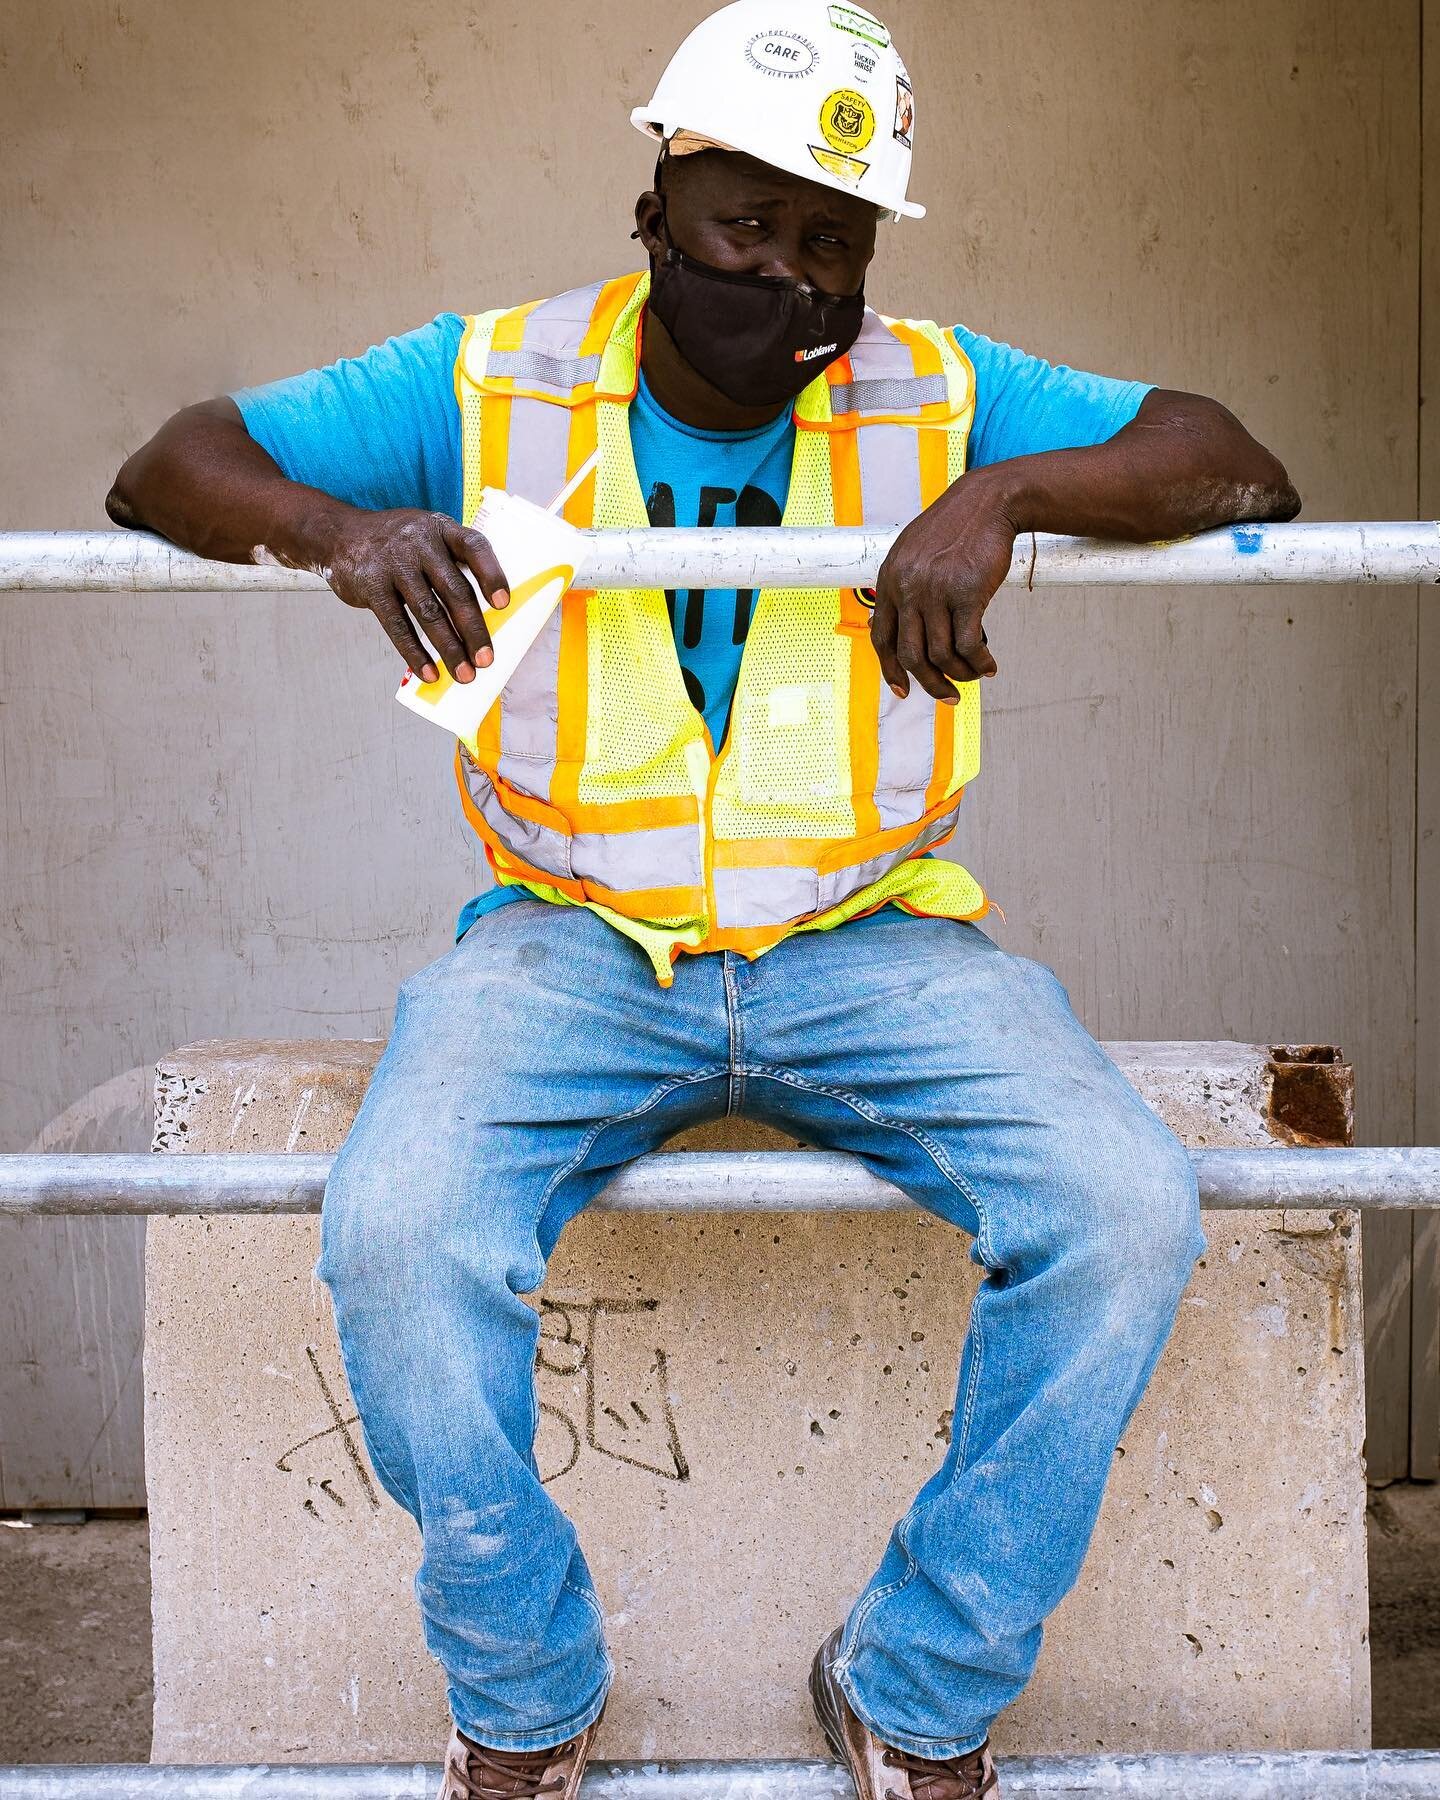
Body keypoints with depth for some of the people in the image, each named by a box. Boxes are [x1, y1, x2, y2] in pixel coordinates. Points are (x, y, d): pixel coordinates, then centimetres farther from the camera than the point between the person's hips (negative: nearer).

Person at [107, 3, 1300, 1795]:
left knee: (1127, 1210, -22)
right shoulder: (493, 384, 3)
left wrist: (1001, 495, -19)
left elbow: (1242, 467, 0)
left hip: (872, 942, 1)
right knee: (392, 1227, -28)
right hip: (572, 943, -1)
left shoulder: (941, 396, 5)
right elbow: (168, 466, 3)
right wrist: (340, 528, -21)